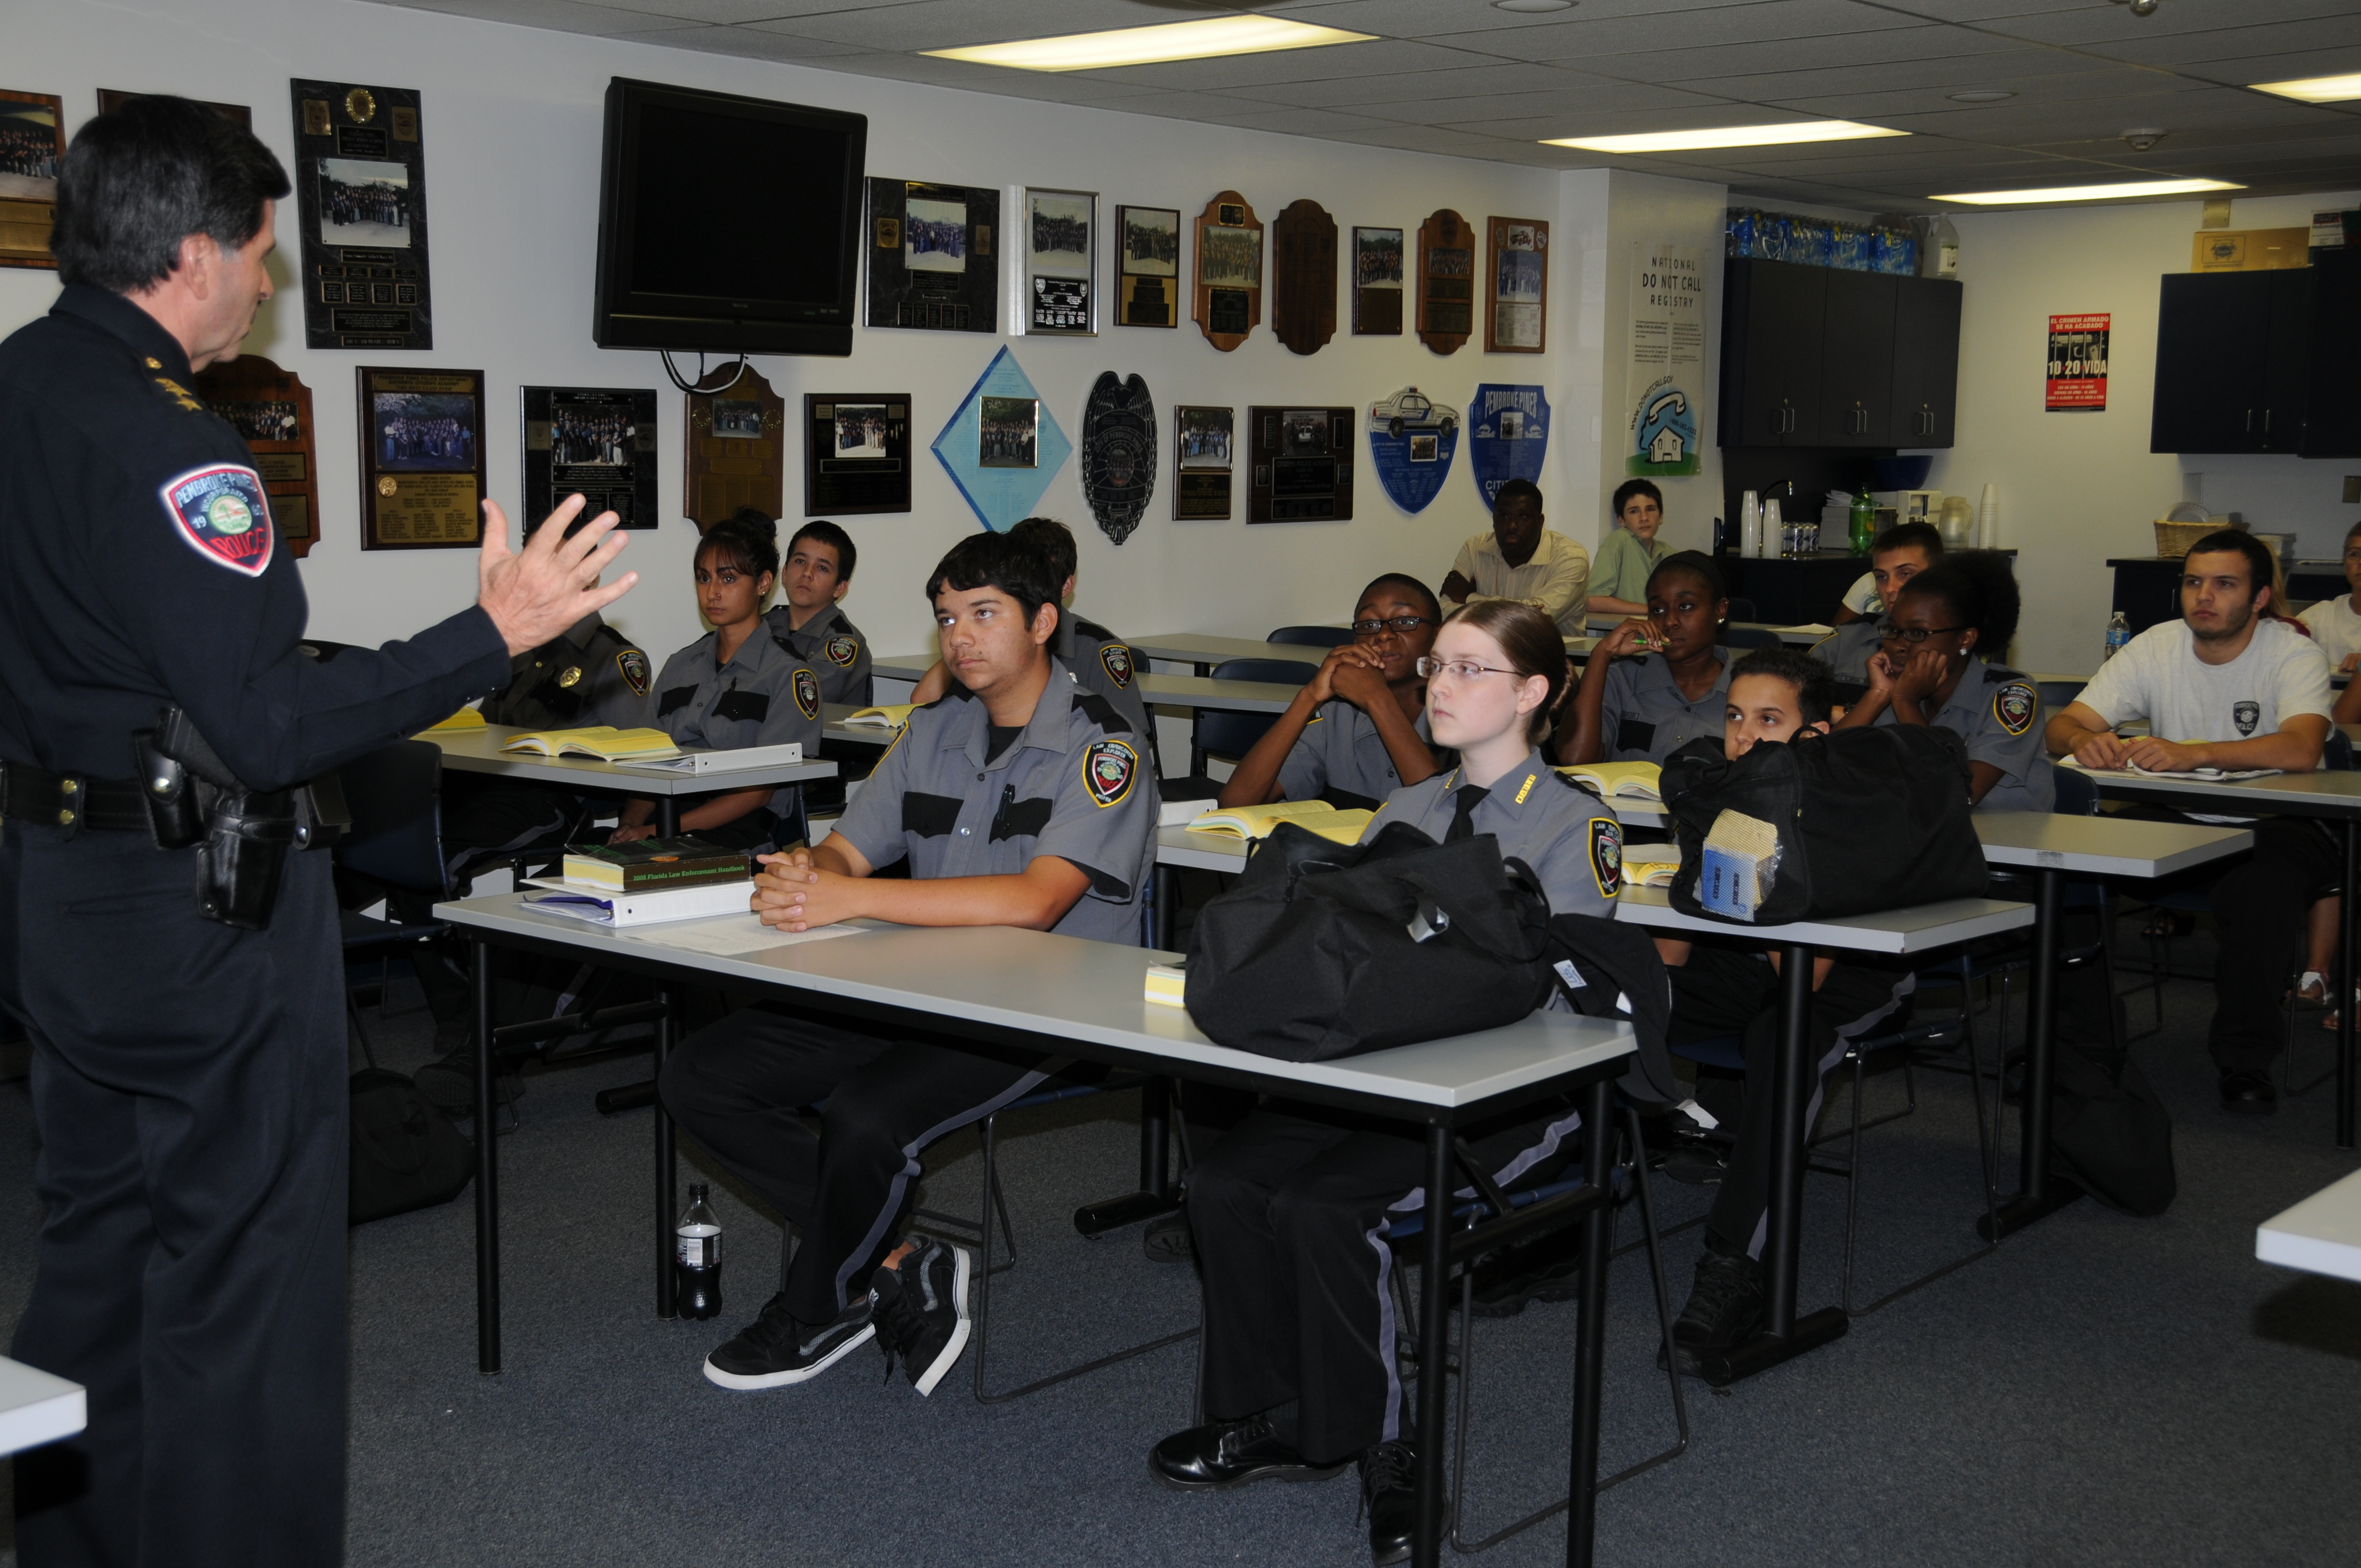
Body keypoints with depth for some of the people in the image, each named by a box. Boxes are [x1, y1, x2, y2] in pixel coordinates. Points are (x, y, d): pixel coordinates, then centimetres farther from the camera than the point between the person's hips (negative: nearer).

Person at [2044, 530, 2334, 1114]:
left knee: (2260, 890, -36)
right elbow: (2061, 726, -6)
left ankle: (2245, 1060, -17)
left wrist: (2190, 753, -45)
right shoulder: (2157, 646, 0)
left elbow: (2301, 749, -31)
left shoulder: (2295, 655, -11)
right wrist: (2084, 740, -33)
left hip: (2272, 826, -3)